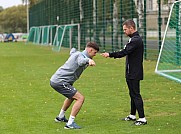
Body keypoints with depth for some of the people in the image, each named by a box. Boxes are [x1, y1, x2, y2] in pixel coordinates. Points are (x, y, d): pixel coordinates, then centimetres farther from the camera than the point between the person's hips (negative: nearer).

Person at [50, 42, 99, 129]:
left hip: (54, 80, 11)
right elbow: (81, 61, -40)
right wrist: (89, 60, -62)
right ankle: (70, 123, -16)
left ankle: (60, 117, 46)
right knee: (80, 98, -15)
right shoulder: (81, 55, -13)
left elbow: (72, 51, 44)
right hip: (60, 82, -11)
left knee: (72, 95, 33)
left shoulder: (76, 53, 17)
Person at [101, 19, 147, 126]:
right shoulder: (136, 39, 15)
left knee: (136, 95, -8)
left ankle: (142, 118, -7)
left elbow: (124, 52, -24)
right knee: (133, 94, 18)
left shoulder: (135, 40, -18)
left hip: (134, 74, -11)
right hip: (132, 73, 11)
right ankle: (132, 115, 28)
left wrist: (110, 55, -20)